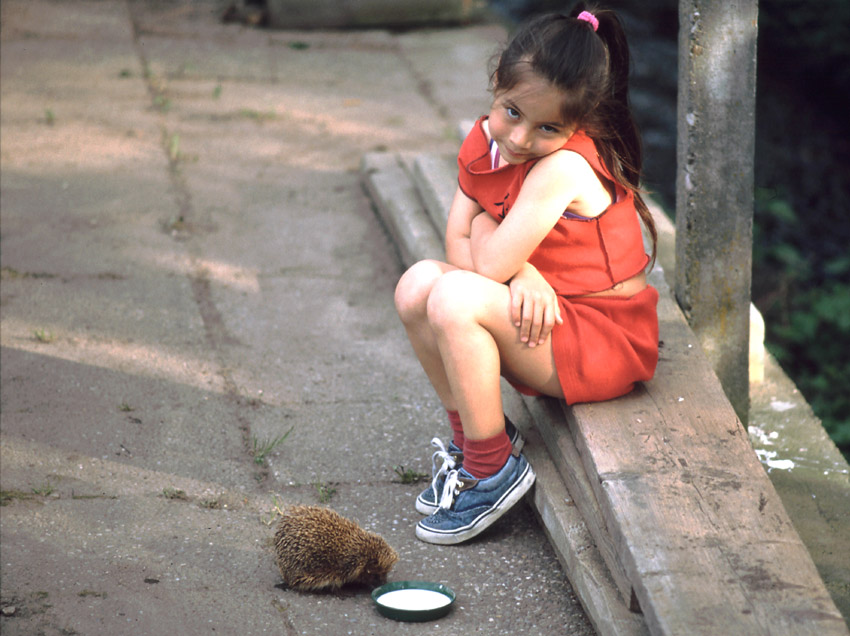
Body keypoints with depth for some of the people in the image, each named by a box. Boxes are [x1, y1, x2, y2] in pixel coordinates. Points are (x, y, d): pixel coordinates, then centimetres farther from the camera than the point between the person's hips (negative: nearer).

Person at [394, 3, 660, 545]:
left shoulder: (564, 166, -26)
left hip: (607, 344, -9)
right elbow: (459, 245, -2)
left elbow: (489, 262, -24)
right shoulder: (486, 142, 1)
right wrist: (521, 272, -20)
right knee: (417, 286, -4)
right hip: (545, 320, 9)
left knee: (455, 298, -26)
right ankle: (470, 438, 10)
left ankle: (494, 468, -11)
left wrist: (484, 224, -2)